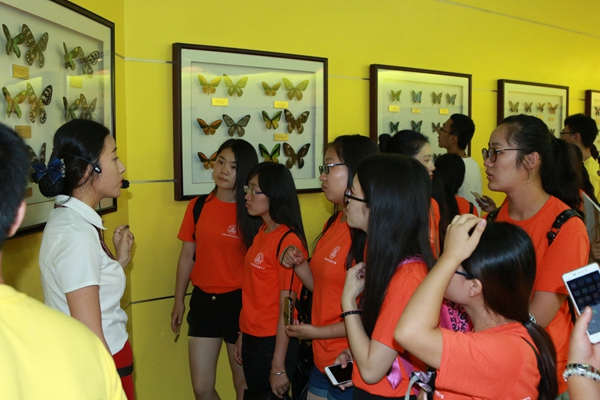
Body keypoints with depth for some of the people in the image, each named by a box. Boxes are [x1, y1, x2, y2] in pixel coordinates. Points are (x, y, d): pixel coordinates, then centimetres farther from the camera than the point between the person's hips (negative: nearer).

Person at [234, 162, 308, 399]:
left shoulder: (288, 240, -19)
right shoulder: (262, 233, 6)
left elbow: (286, 307, -19)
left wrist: (278, 367, -17)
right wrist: (243, 335, 12)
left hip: (273, 343, -8)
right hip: (253, 338, 8)